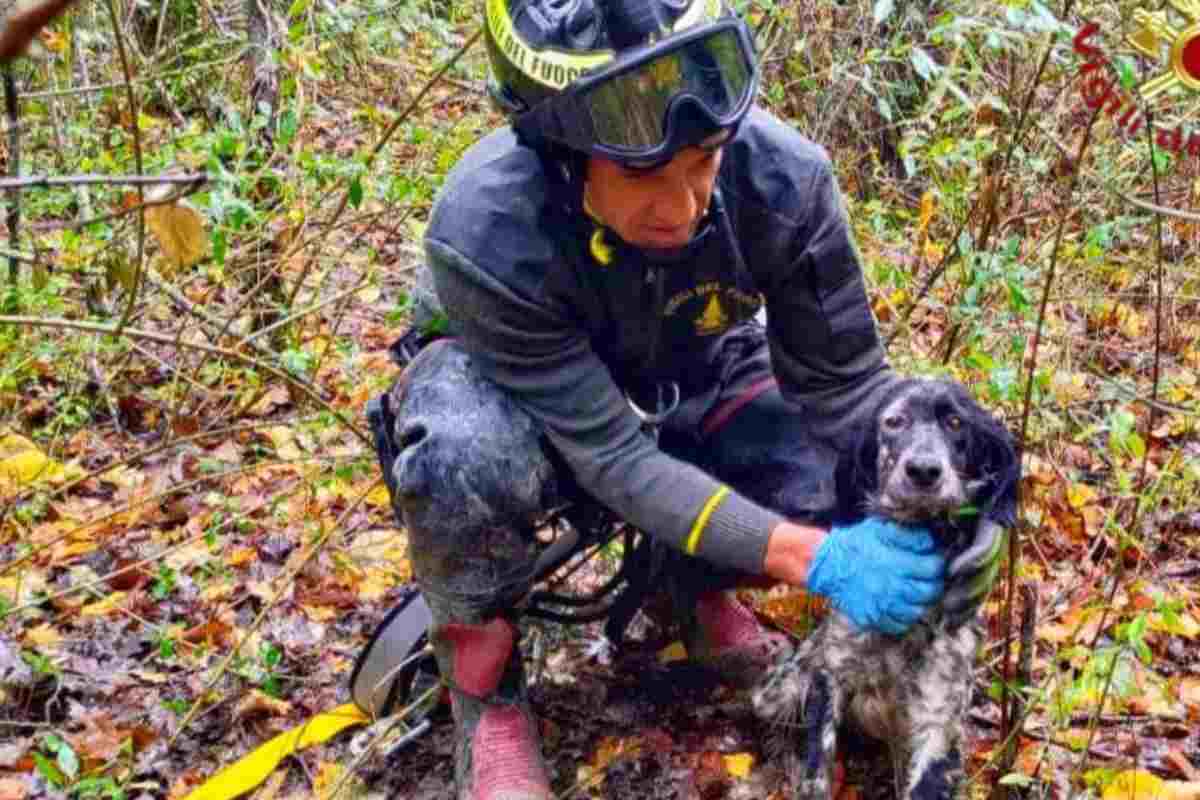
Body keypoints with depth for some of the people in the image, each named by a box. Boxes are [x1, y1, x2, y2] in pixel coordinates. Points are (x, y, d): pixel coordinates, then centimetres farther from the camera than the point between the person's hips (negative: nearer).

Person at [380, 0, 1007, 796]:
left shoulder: (783, 177, -29)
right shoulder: (485, 235, -38)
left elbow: (845, 382, -18)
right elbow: (612, 455, -35)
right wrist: (810, 557, -42)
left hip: (691, 377, 4)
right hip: (514, 380, -3)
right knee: (465, 456, -38)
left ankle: (699, 587, 10)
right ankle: (482, 680, -9)